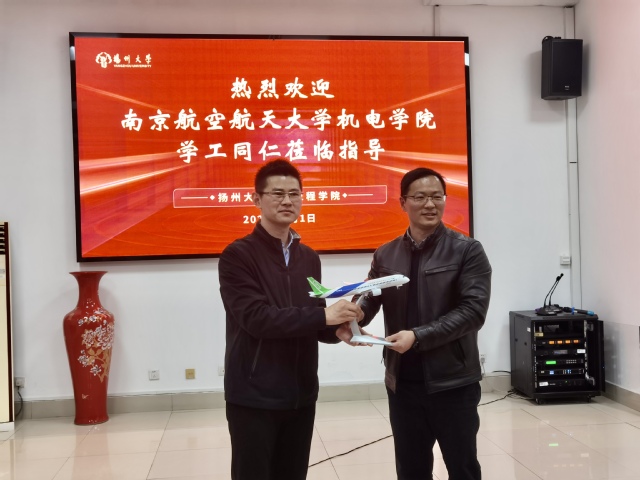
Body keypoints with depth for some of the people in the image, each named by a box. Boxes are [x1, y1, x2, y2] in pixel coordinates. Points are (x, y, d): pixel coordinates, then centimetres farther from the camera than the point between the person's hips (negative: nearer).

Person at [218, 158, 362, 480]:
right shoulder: (237, 255, -9)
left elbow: (313, 324, 10)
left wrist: (339, 328, -12)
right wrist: (324, 316, -25)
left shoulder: (309, 259, 10)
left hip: (301, 395, 6)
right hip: (253, 397, -5)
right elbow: (255, 317, -20)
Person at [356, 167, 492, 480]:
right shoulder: (385, 255, 6)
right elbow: (368, 302, 1)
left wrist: (418, 336, -22)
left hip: (453, 382, -3)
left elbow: (473, 310, -13)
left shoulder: (467, 251, -4)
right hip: (402, 384, 3)